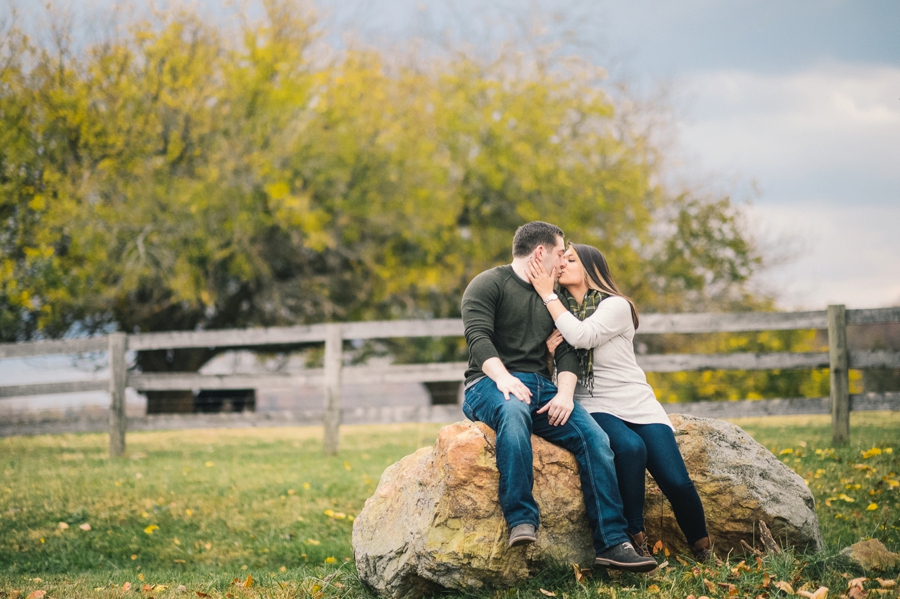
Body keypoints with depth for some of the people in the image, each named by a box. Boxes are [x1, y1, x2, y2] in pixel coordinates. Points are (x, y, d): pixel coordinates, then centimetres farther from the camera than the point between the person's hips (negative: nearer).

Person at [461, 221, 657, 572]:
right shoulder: (489, 284, 3)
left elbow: (566, 350, 12)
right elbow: (478, 336, -11)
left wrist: (565, 393, -8)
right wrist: (502, 377, -29)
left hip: (540, 386, 6)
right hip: (490, 386, -6)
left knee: (594, 436, -19)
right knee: (514, 411, -41)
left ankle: (612, 543, -21)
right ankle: (522, 521, -45)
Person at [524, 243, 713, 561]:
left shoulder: (616, 306, -3)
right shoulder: (559, 310, 11)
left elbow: (582, 336, -21)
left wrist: (547, 294, -14)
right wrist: (549, 349, -9)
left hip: (636, 403, -1)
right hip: (594, 407, 1)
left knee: (676, 481, -17)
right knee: (630, 448, -34)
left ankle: (704, 554, 5)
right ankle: (635, 538, -23)